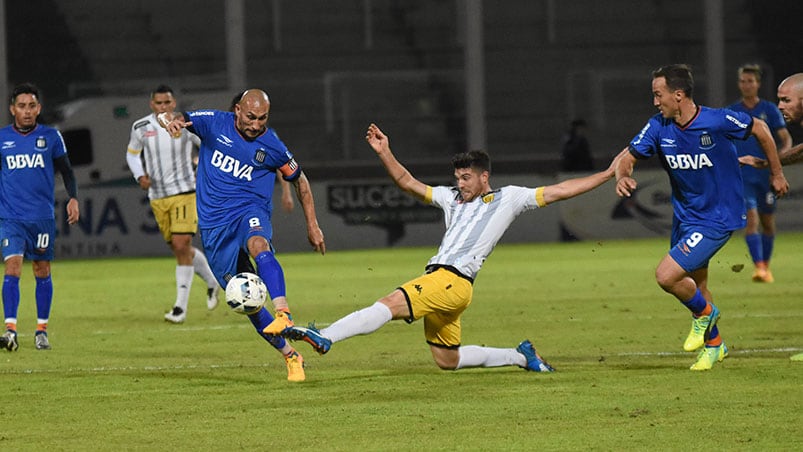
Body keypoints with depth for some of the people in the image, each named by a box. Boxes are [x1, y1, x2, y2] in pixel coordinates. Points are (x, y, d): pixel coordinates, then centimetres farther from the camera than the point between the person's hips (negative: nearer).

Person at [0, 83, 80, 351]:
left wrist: (73, 198, -3)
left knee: (42, 272, 6)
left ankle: (42, 330, 17)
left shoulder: (51, 137, 3)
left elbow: (66, 171, 11)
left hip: (43, 217, 1)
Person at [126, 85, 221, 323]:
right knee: (179, 249, 9)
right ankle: (212, 280, 36)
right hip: (157, 195, 4)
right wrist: (140, 176, 0)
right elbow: (132, 154, 18)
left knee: (181, 246, -15)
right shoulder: (141, 127, 2)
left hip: (184, 192, -4)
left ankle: (181, 307, -12)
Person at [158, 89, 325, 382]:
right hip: (214, 224, 2)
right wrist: (170, 119, -32)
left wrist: (312, 225, 13)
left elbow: (299, 180, 14)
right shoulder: (215, 123, -2)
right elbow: (165, 116, -6)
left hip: (250, 212, -2)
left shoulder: (271, 146, -2)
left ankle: (284, 314, -55)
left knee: (258, 245, -40)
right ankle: (290, 356, 15)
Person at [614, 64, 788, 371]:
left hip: (717, 218, -6)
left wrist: (776, 174, 7)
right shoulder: (659, 127, -8)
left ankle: (704, 312, 12)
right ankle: (714, 344, 42)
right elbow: (629, 156, -4)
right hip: (684, 216, 6)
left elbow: (759, 129, -5)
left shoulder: (718, 121, -21)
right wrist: (622, 176, -29)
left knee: (666, 275, -17)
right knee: (694, 286, 18)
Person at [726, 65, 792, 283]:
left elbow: (786, 138, 1)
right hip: (742, 176, -1)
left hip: (766, 175, 1)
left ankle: (766, 266, 27)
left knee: (767, 223, 9)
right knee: (751, 218, -18)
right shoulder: (731, 112, 5)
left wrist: (782, 153, -19)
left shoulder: (769, 110, 4)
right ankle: (758, 267, -24)